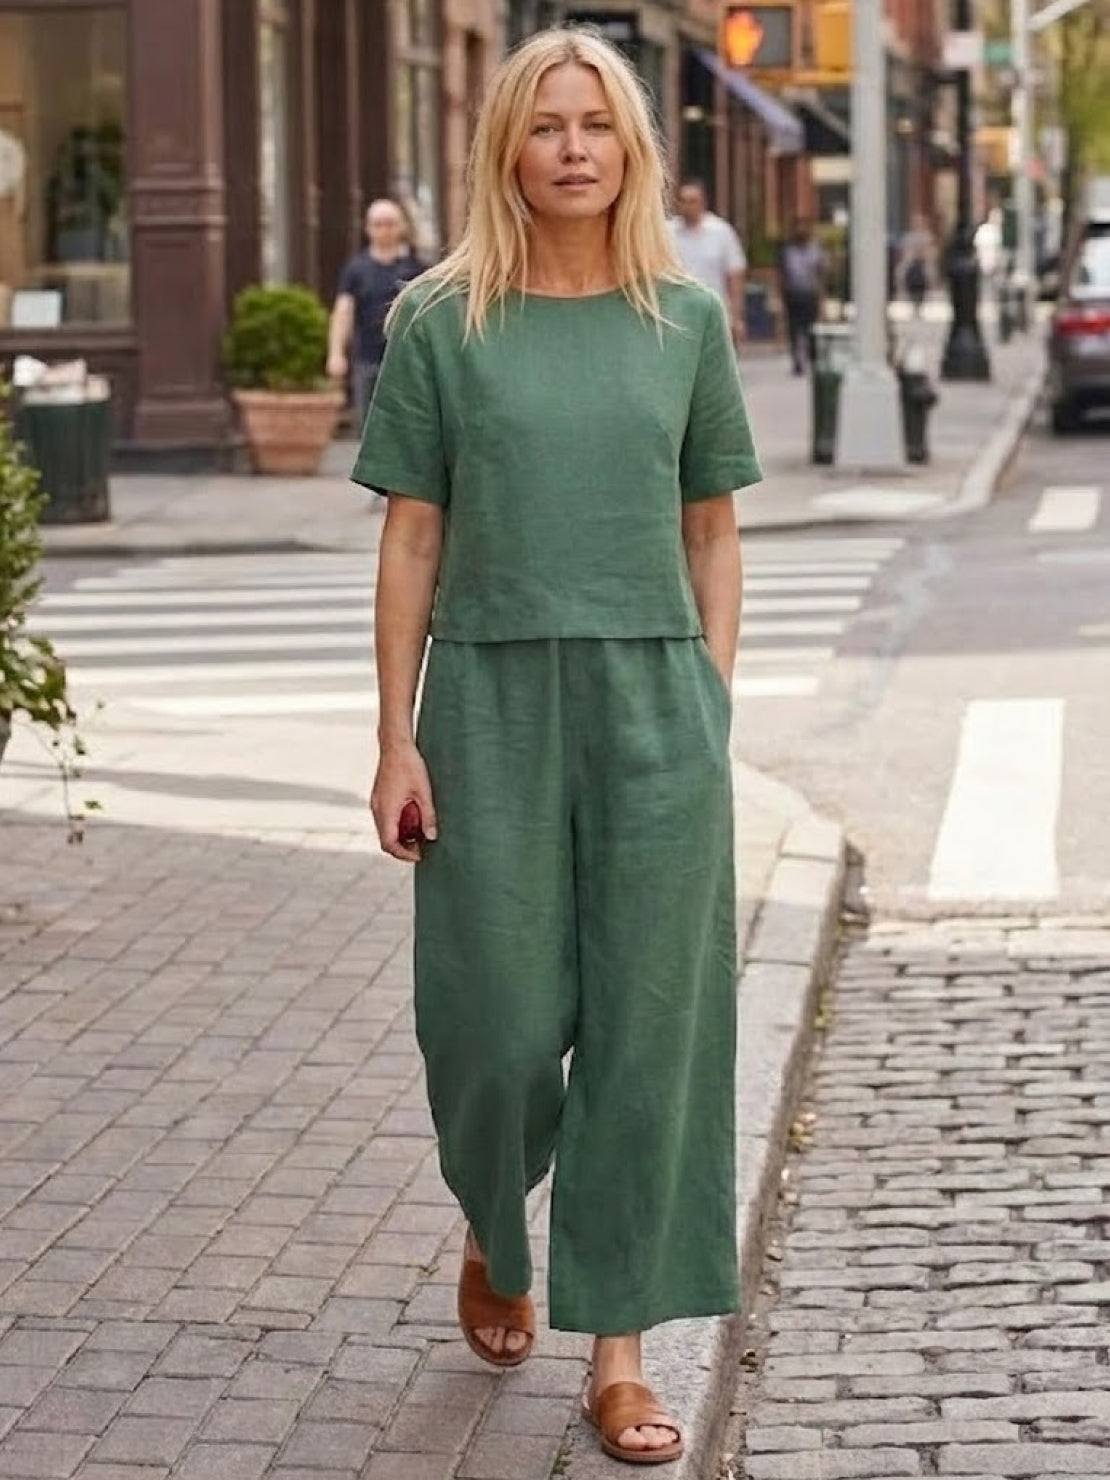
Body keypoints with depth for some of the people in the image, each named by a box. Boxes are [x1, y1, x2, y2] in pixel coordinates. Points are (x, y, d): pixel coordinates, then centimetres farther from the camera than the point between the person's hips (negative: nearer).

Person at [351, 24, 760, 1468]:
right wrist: (396, 739, -2)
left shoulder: (686, 319, 5)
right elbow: (411, 542, 1)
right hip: (493, 705, -1)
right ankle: (493, 1233, 36)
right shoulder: (439, 324, 1)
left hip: (654, 711, 1)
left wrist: (715, 704, 2)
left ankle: (621, 1348, 11)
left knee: (647, 1023, 2)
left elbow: (713, 532, 9)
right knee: (501, 1019, 4)